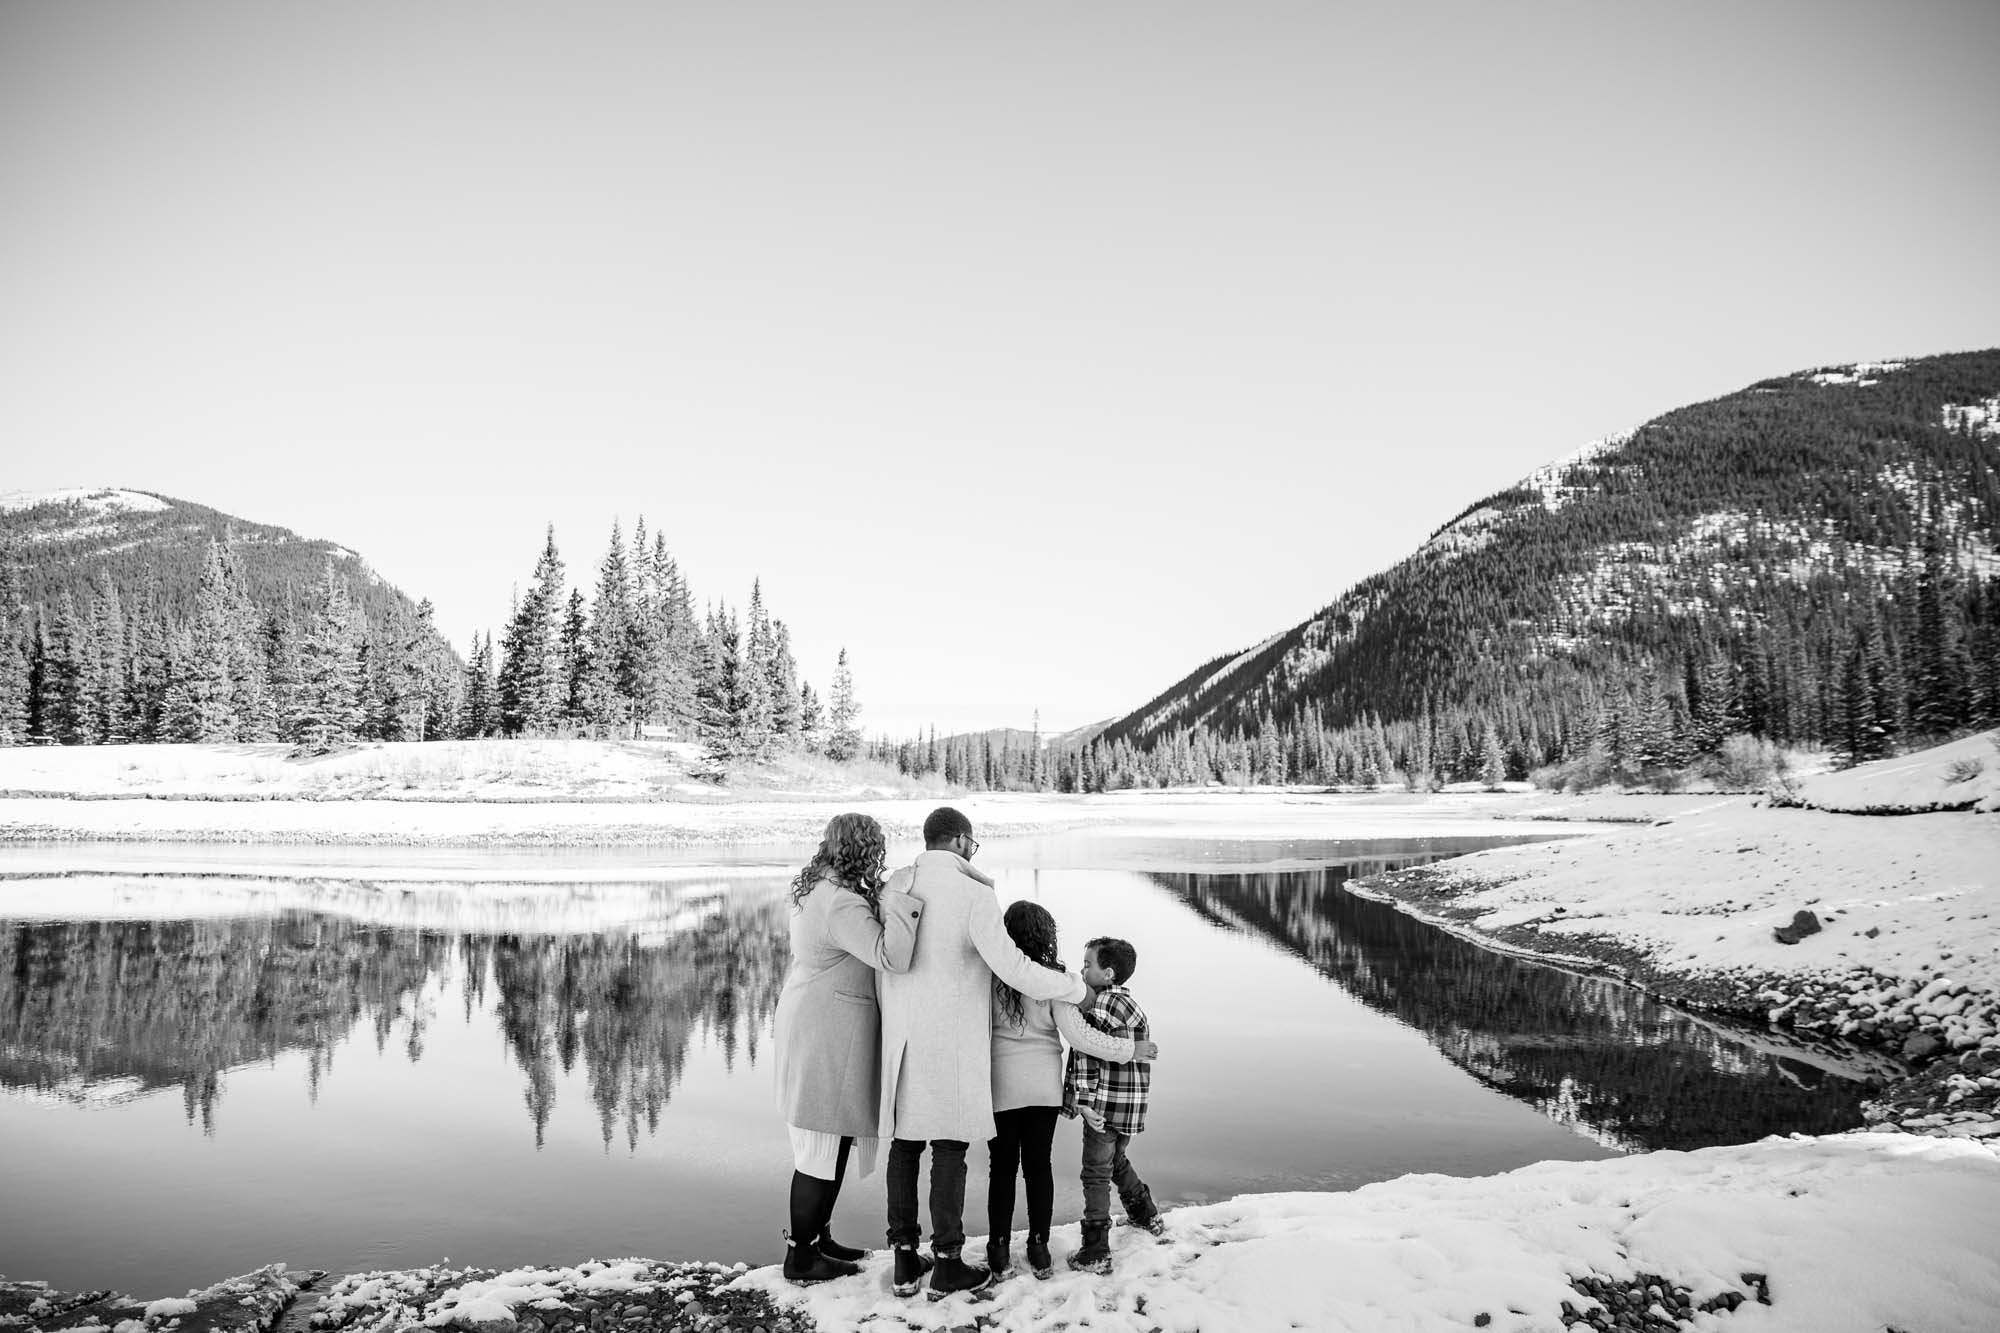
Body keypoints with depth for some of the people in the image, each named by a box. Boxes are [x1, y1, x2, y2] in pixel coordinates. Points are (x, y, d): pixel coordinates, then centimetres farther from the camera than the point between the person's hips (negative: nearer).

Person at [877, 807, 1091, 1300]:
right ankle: (947, 1266, 12)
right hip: (951, 1042, -5)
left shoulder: (895, 885, 1)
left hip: (902, 1038, 5)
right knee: (949, 1148, 4)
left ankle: (905, 1260, 19)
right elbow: (1012, 968, -20)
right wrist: (1075, 988, -8)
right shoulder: (972, 895, -16)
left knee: (905, 1144, 13)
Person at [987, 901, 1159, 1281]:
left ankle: (999, 1248, 17)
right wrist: (1131, 1049, -6)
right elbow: (1077, 1034, -15)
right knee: (1038, 1165, 13)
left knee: (1002, 1167, 10)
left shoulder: (990, 976, -11)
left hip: (1000, 1088, 0)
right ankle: (1038, 1244, 21)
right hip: (1044, 1087, 0)